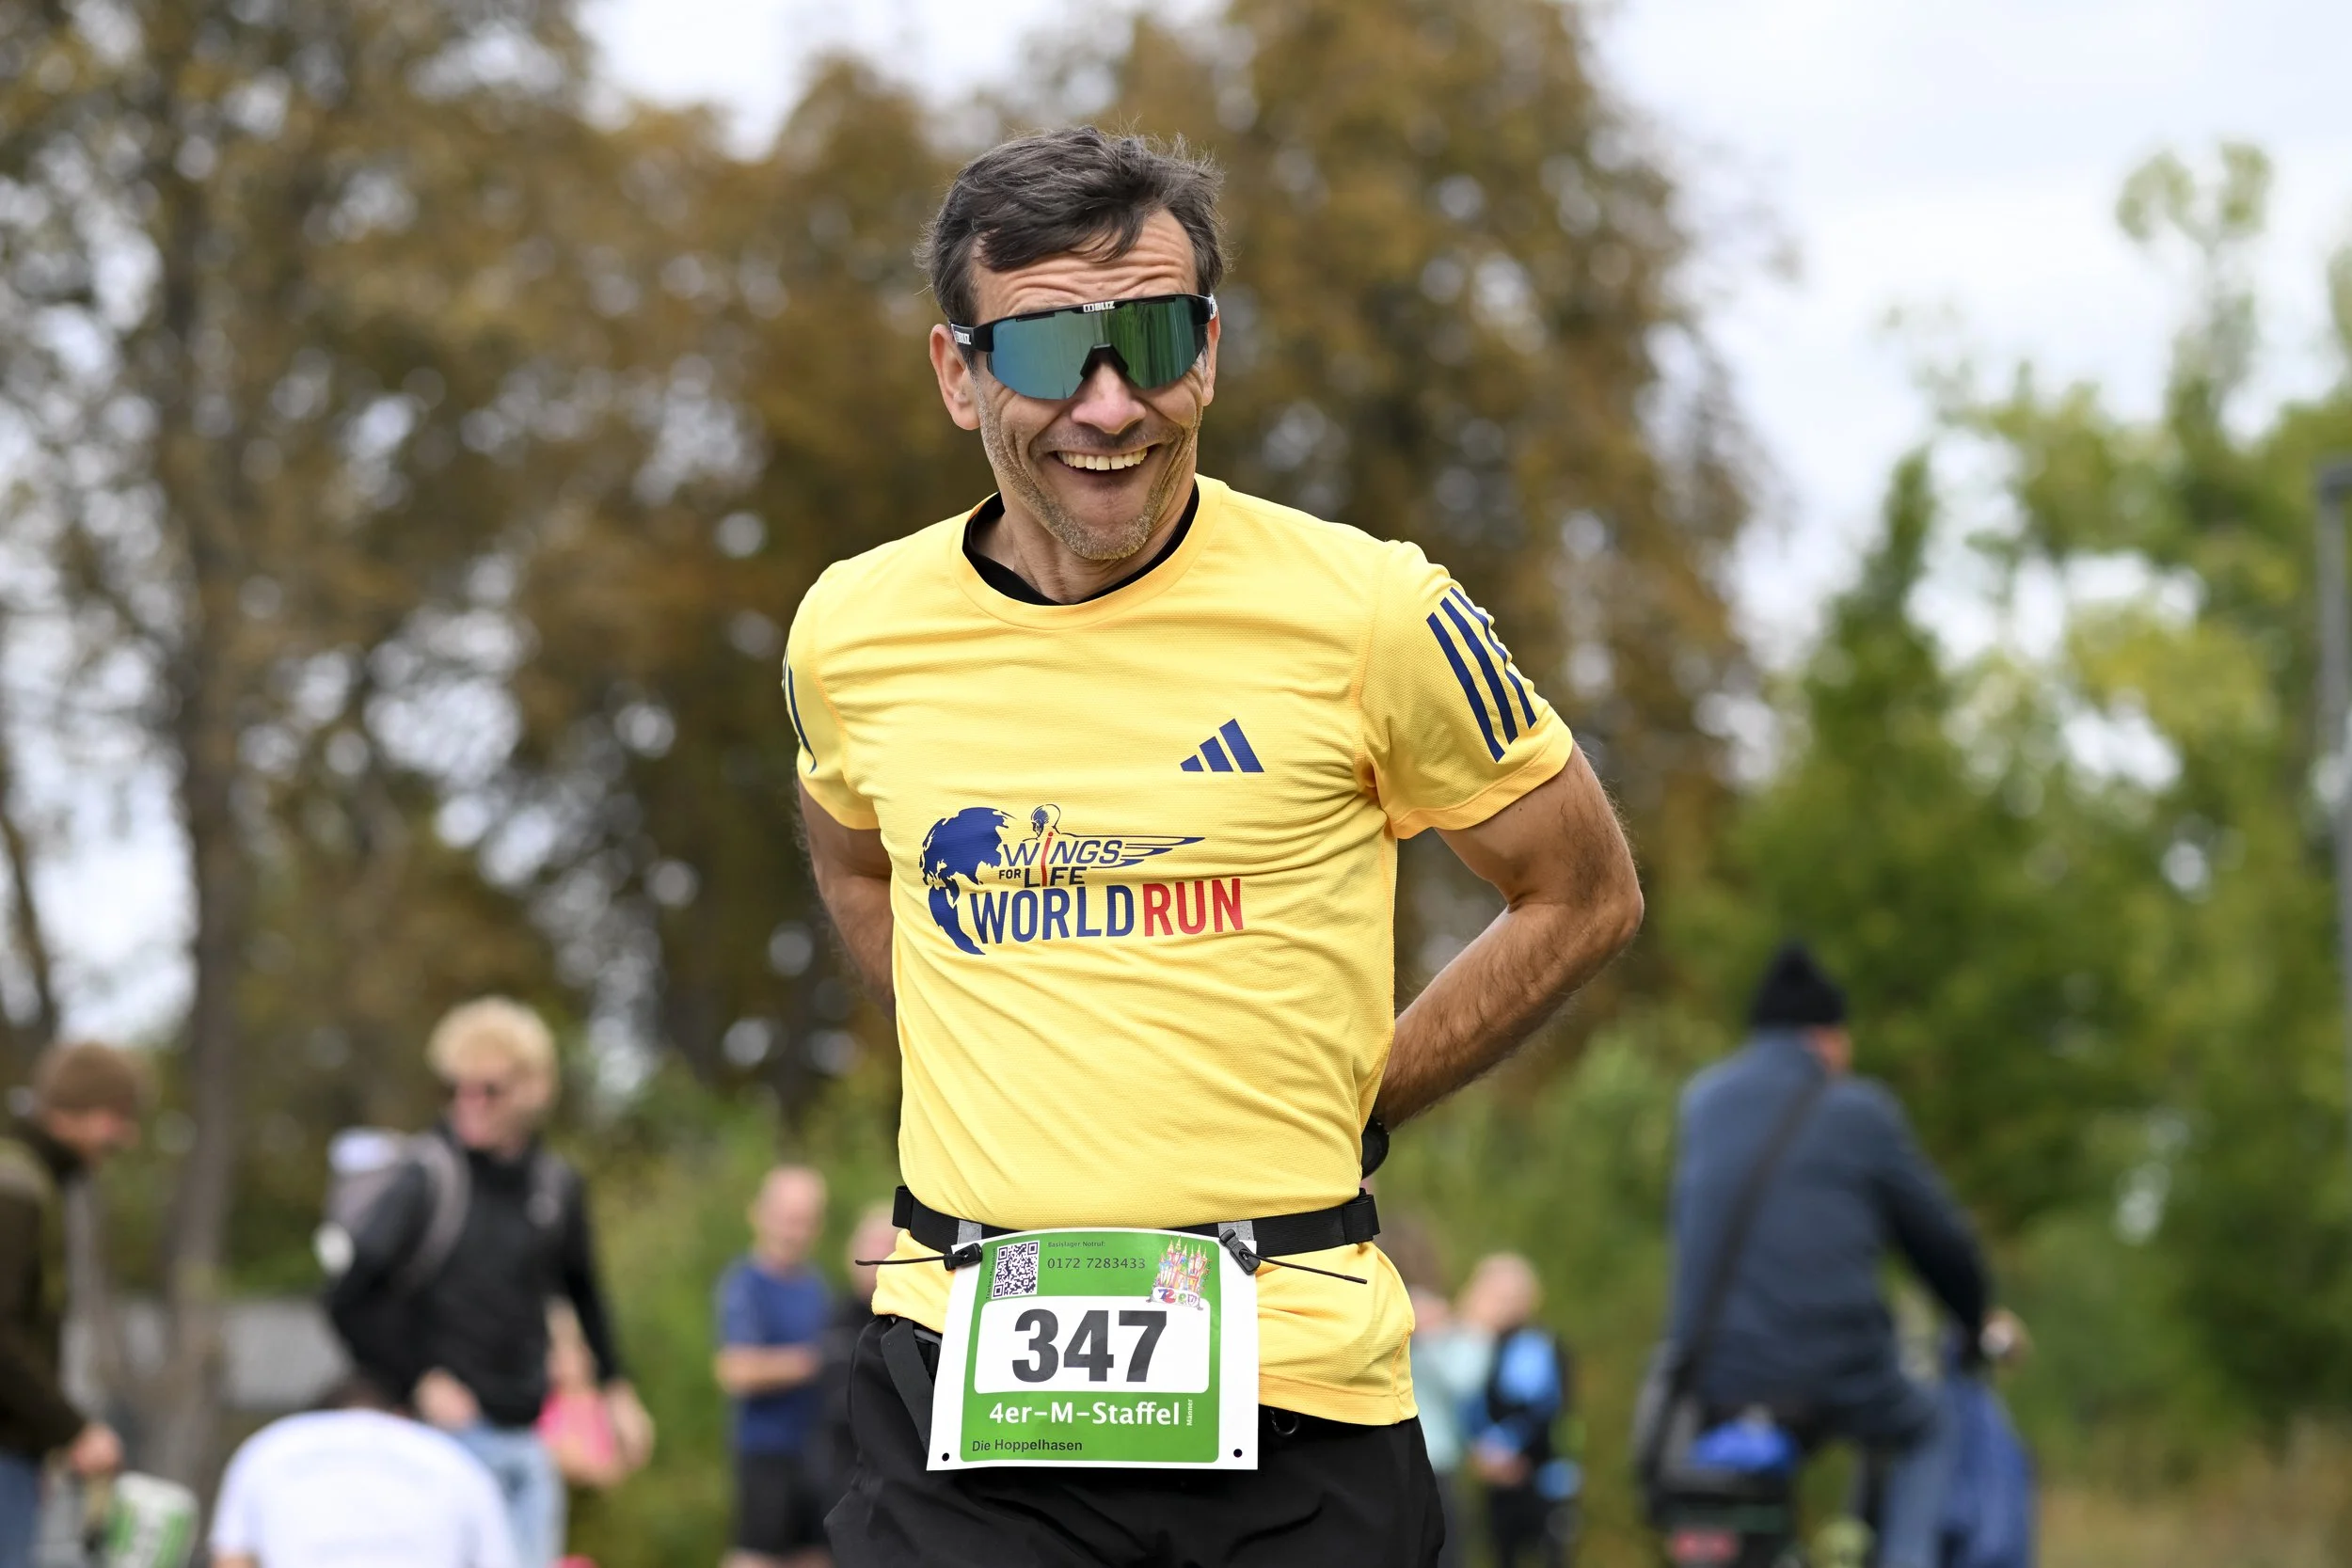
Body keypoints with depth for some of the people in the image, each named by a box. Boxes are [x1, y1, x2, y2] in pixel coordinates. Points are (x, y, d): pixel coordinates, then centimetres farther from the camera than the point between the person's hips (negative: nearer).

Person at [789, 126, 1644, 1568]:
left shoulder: (1367, 614, -5)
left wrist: (1346, 1101, 3)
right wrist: (1010, 1082, 12)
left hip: (1293, 1379, -1)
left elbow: (1585, 897, 8)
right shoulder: (854, 632, 3)